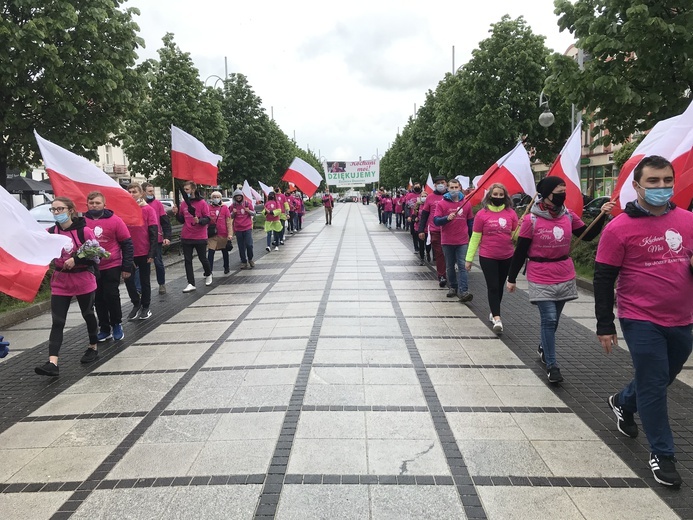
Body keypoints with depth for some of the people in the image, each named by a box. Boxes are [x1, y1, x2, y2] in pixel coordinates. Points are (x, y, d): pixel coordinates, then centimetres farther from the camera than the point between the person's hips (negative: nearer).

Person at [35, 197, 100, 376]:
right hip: (60, 282, 3)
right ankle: (52, 363, -7)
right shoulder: (51, 232, 2)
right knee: (57, 322, -3)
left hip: (84, 281, -3)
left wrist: (76, 260, -21)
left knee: (88, 315, 14)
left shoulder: (84, 231, -10)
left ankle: (93, 348, 35)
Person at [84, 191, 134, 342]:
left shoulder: (115, 220, -7)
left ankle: (117, 325, 18)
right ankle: (104, 329, 22)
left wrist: (127, 267, -6)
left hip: (112, 266, -3)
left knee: (111, 296, -2)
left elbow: (127, 244, -4)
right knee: (98, 299, 10)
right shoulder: (83, 221, -3)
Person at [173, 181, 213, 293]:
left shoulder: (202, 203, -7)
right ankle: (191, 284, 5)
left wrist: (199, 221, -27)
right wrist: (177, 213, -4)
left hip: (200, 237, -4)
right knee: (187, 261, 1)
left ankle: (208, 274, 37)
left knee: (203, 258, 10)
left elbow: (207, 219, -9)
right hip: (186, 237, 4)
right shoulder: (183, 203, 7)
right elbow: (182, 220, 14)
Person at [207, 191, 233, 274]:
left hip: (223, 234, 0)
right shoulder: (208, 208, 3)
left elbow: (228, 222, -2)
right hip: (212, 235, 0)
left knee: (225, 252, 15)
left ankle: (226, 267, 31)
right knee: (210, 252, -5)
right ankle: (209, 271, -3)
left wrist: (230, 234, -8)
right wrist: (206, 232, 3)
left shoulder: (224, 208, -1)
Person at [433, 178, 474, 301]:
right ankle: (453, 287, 26)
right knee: (450, 266, 11)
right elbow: (436, 221, -8)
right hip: (447, 241, 0)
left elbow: (470, 221, 13)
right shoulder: (442, 204, -2)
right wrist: (447, 218, -26)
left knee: (462, 266, -7)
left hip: (462, 241, 0)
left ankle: (463, 291, -11)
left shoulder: (466, 203, 4)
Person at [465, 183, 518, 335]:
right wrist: (469, 258, -4)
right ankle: (497, 318, -2)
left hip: (507, 257, 3)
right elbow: (475, 237, -4)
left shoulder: (511, 213, 0)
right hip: (487, 257, -3)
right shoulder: (482, 214, -7)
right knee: (493, 287, -4)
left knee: (500, 286, 15)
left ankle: (494, 313, 32)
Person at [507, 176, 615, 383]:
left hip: (565, 277, 5)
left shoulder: (569, 215, 2)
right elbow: (520, 251, -8)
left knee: (553, 319, 15)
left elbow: (588, 236, 10)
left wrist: (602, 215, -2)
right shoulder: (531, 220, -12)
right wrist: (512, 278, -4)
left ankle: (543, 348, 39)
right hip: (541, 279, -5)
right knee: (549, 320, -6)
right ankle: (551, 365, 4)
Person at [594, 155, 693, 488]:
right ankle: (661, 454, 21)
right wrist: (605, 326, -10)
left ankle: (622, 403, 50)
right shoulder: (619, 228, -12)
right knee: (653, 387, 4)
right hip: (642, 322, -5)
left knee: (660, 380, 22)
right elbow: (603, 279, -9)